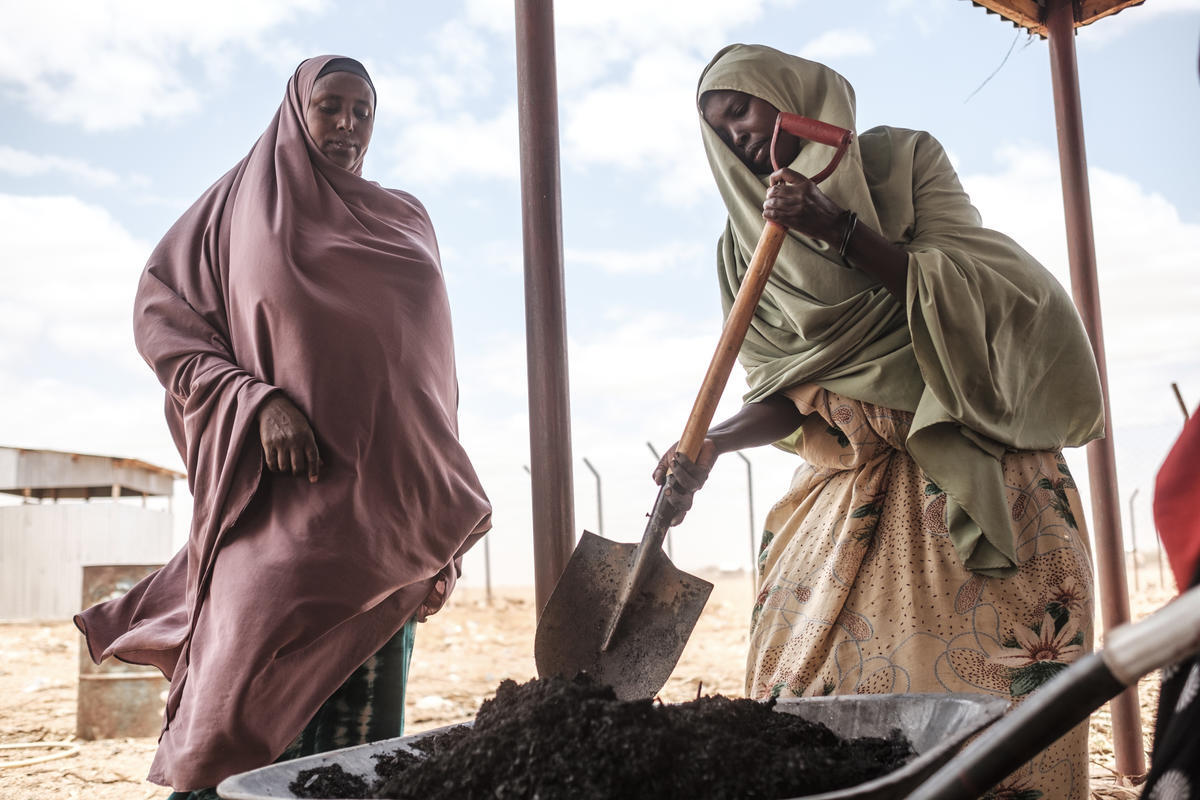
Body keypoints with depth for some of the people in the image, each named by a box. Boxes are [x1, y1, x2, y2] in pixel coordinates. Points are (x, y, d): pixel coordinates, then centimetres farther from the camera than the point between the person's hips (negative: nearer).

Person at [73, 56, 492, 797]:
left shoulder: (406, 221, 17)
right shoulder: (241, 205, 11)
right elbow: (161, 316, 4)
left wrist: (445, 519, 10)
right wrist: (256, 401, -13)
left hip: (386, 504, 2)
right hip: (282, 497, -2)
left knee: (367, 733, -1)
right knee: (242, 715, -14)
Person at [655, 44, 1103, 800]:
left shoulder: (903, 159, 6)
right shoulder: (748, 242, 11)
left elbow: (959, 283, -6)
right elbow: (787, 398, 5)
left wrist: (838, 227, -15)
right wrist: (711, 442, -13)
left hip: (967, 468, -2)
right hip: (846, 484, 3)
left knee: (990, 680, -10)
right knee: (812, 682, -6)